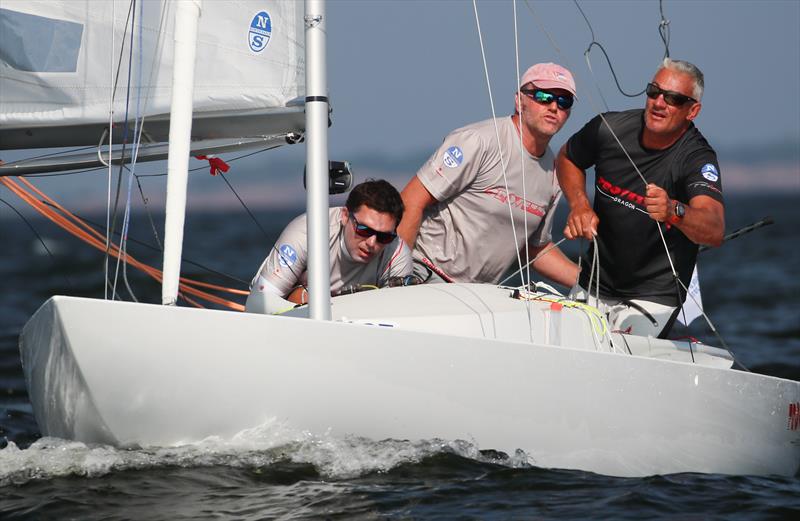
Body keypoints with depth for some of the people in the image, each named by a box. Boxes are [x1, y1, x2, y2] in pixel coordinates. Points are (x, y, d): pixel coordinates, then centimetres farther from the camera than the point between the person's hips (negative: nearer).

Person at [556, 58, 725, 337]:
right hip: (594, 283, 5)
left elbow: (714, 232, -40)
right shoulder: (610, 128, -10)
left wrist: (674, 211, -60)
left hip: (654, 297, -5)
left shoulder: (697, 158, -23)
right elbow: (567, 158, 13)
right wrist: (579, 205, -5)